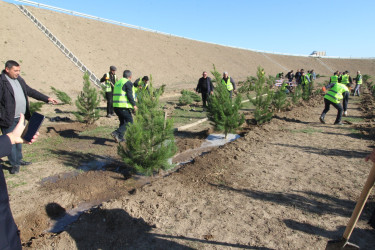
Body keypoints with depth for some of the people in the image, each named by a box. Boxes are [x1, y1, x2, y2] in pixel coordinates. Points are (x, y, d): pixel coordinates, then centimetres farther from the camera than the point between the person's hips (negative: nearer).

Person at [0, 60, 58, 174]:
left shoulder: (19, 80, 11)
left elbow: (31, 91, 18)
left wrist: (47, 98, 14)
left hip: (21, 117, 8)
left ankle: (18, 160, 35)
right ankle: (14, 164, 15)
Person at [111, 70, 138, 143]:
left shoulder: (117, 82, 19)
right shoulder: (128, 83, -7)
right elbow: (129, 95, -16)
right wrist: (134, 105, -11)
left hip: (115, 106, 9)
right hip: (124, 106, -9)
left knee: (123, 121, 18)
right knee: (129, 121, -3)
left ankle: (120, 138, 17)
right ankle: (116, 133, -17)